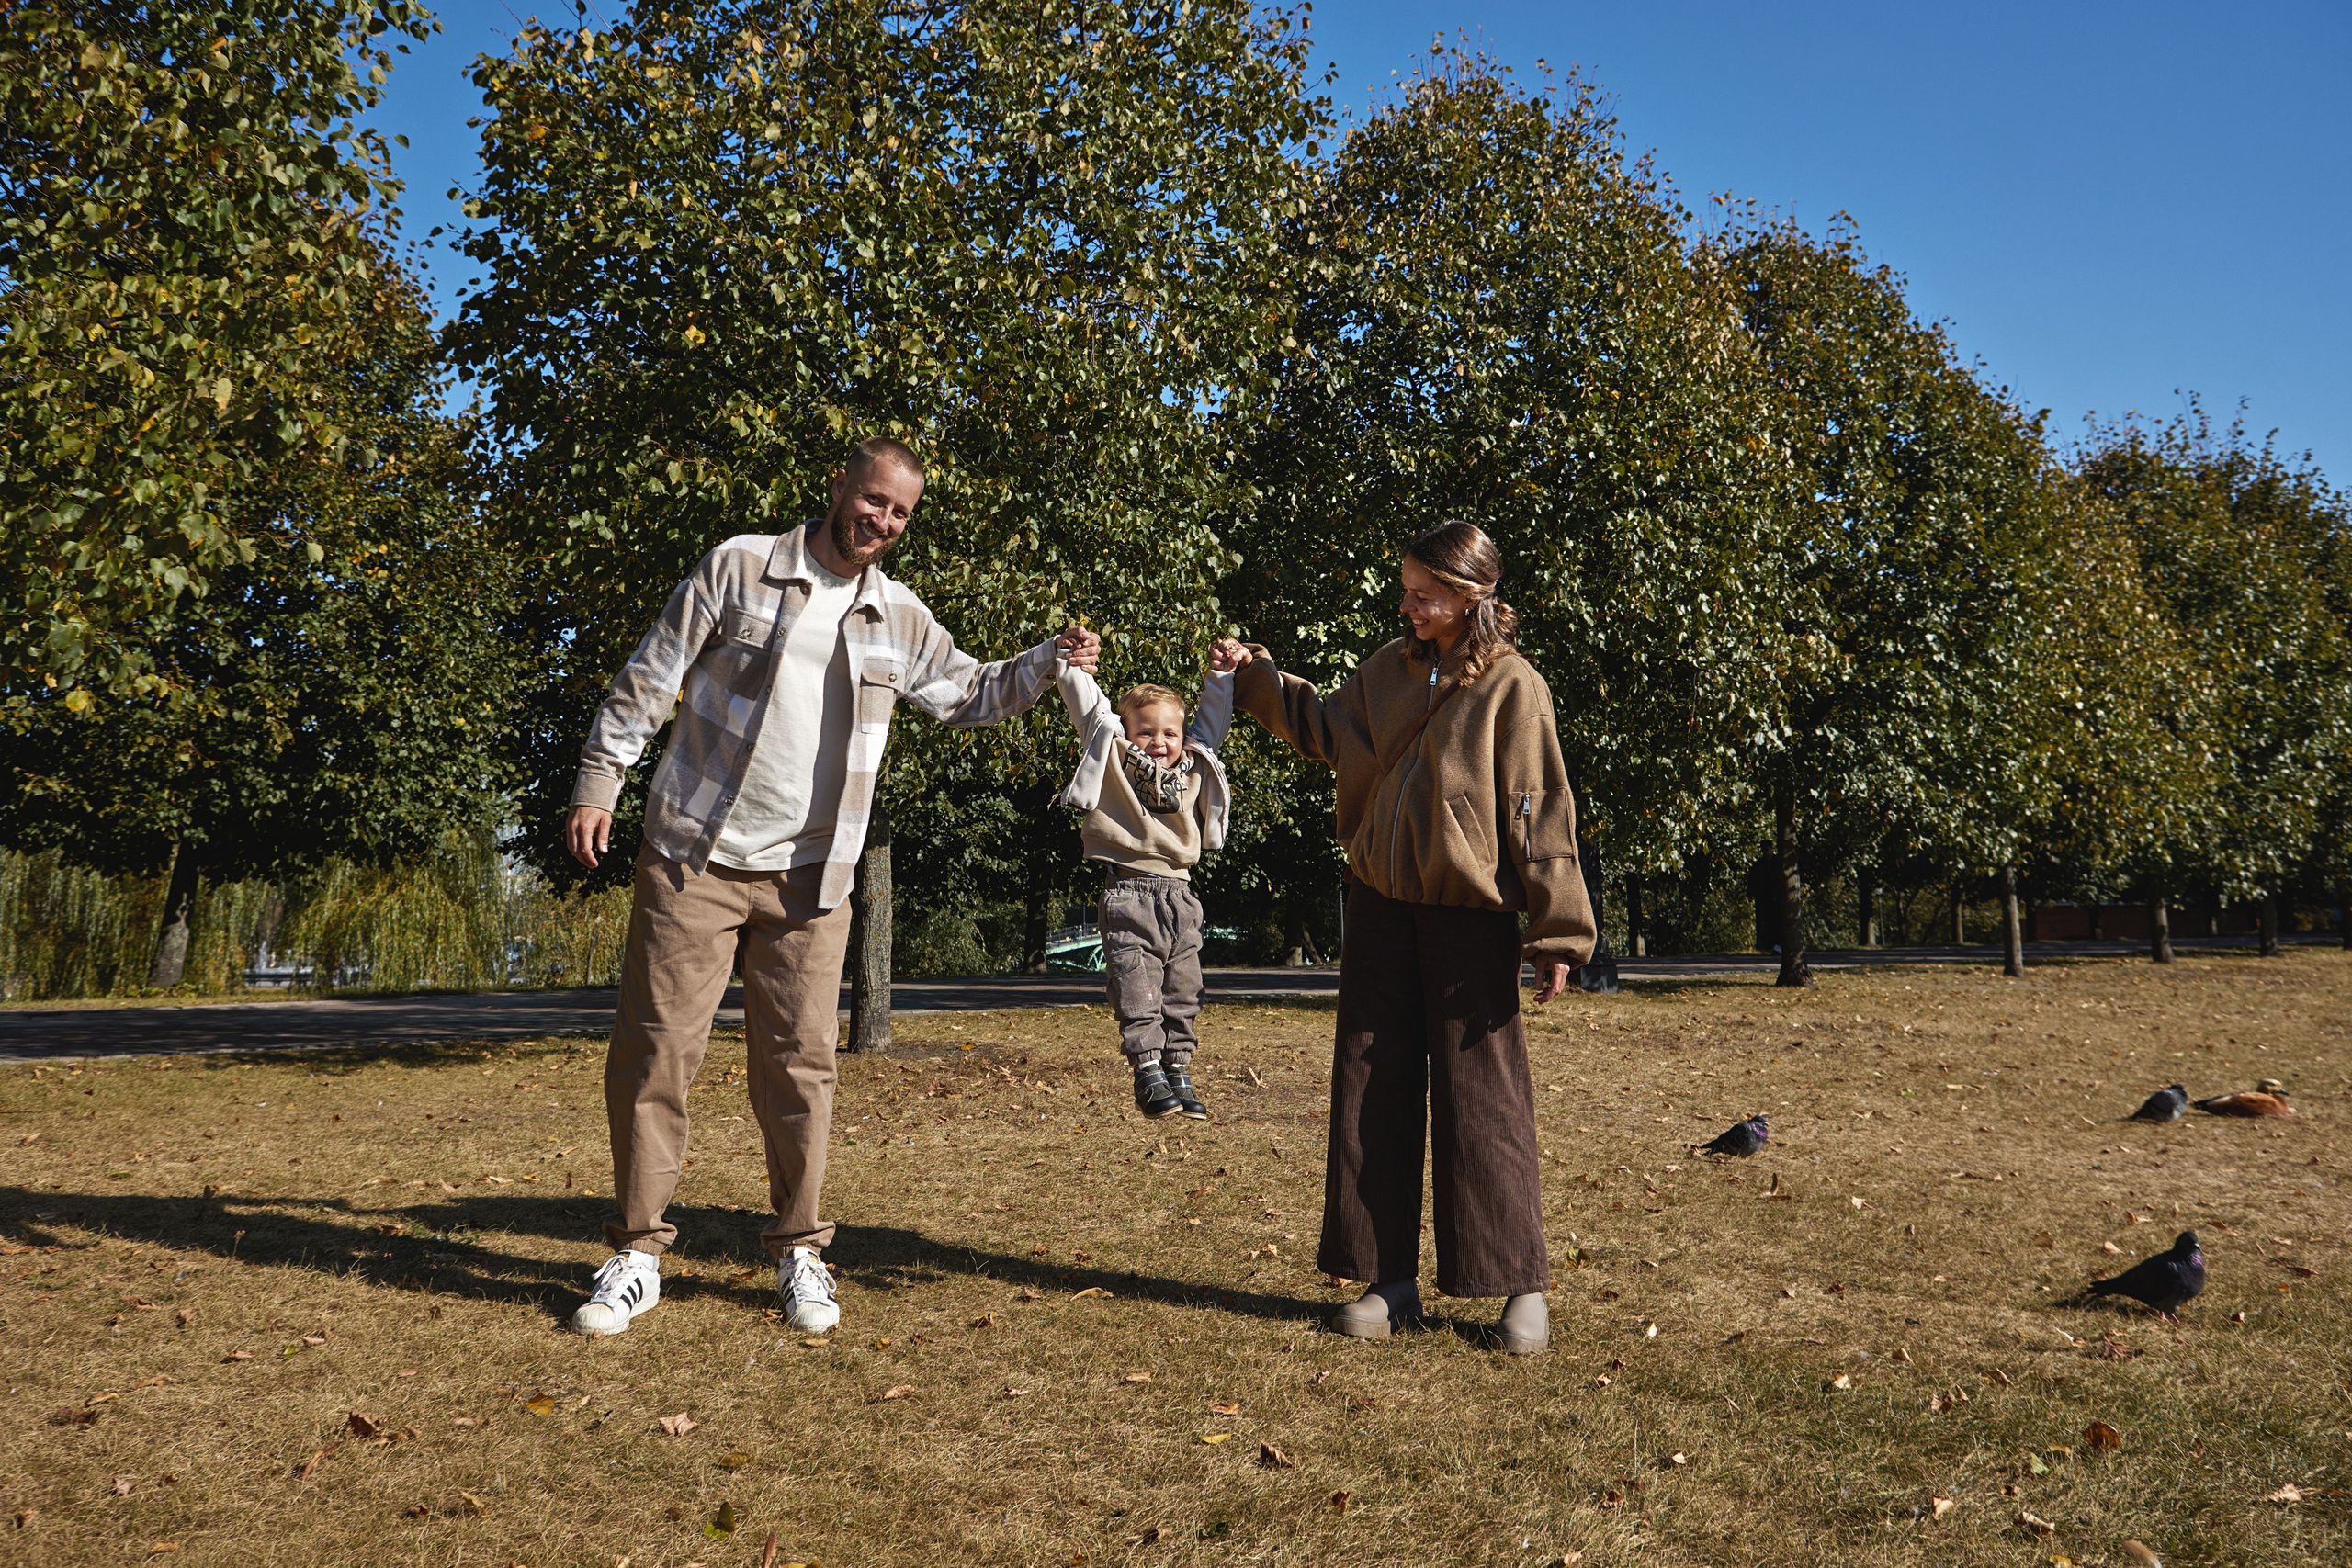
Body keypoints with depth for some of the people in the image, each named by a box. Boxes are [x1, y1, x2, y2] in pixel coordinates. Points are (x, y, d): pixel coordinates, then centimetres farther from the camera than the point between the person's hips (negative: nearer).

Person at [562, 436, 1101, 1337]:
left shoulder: (898, 620, 8)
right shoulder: (740, 568, -2)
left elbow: (971, 695, 19)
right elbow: (646, 682, 0)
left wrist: (1050, 662, 2)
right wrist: (597, 784, -5)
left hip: (808, 878, 2)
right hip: (693, 860, -2)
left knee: (799, 1062, 4)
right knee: (653, 1050, -1)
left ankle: (799, 1253, 18)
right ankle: (636, 1254, 12)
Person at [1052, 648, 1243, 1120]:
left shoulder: (1194, 769, 14)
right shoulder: (1114, 759, 3)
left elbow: (1210, 723, 27)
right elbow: (1088, 706, 2)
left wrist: (1219, 678, 22)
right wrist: (1073, 660, -2)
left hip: (1180, 895, 5)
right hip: (1129, 895, -4)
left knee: (1182, 991, 7)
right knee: (1138, 991, -6)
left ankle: (1179, 1073, 15)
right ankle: (1148, 1072, 1)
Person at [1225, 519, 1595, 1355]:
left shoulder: (1512, 687, -8)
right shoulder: (1391, 669, 8)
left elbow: (1540, 813, -10)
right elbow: (1330, 727, 23)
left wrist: (1557, 932, -13)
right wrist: (1258, 678, 14)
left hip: (1470, 913, -6)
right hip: (1380, 903, 6)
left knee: (1482, 1095, -1)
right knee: (1374, 1088, 8)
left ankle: (1522, 1286, 12)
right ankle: (1391, 1279, 18)